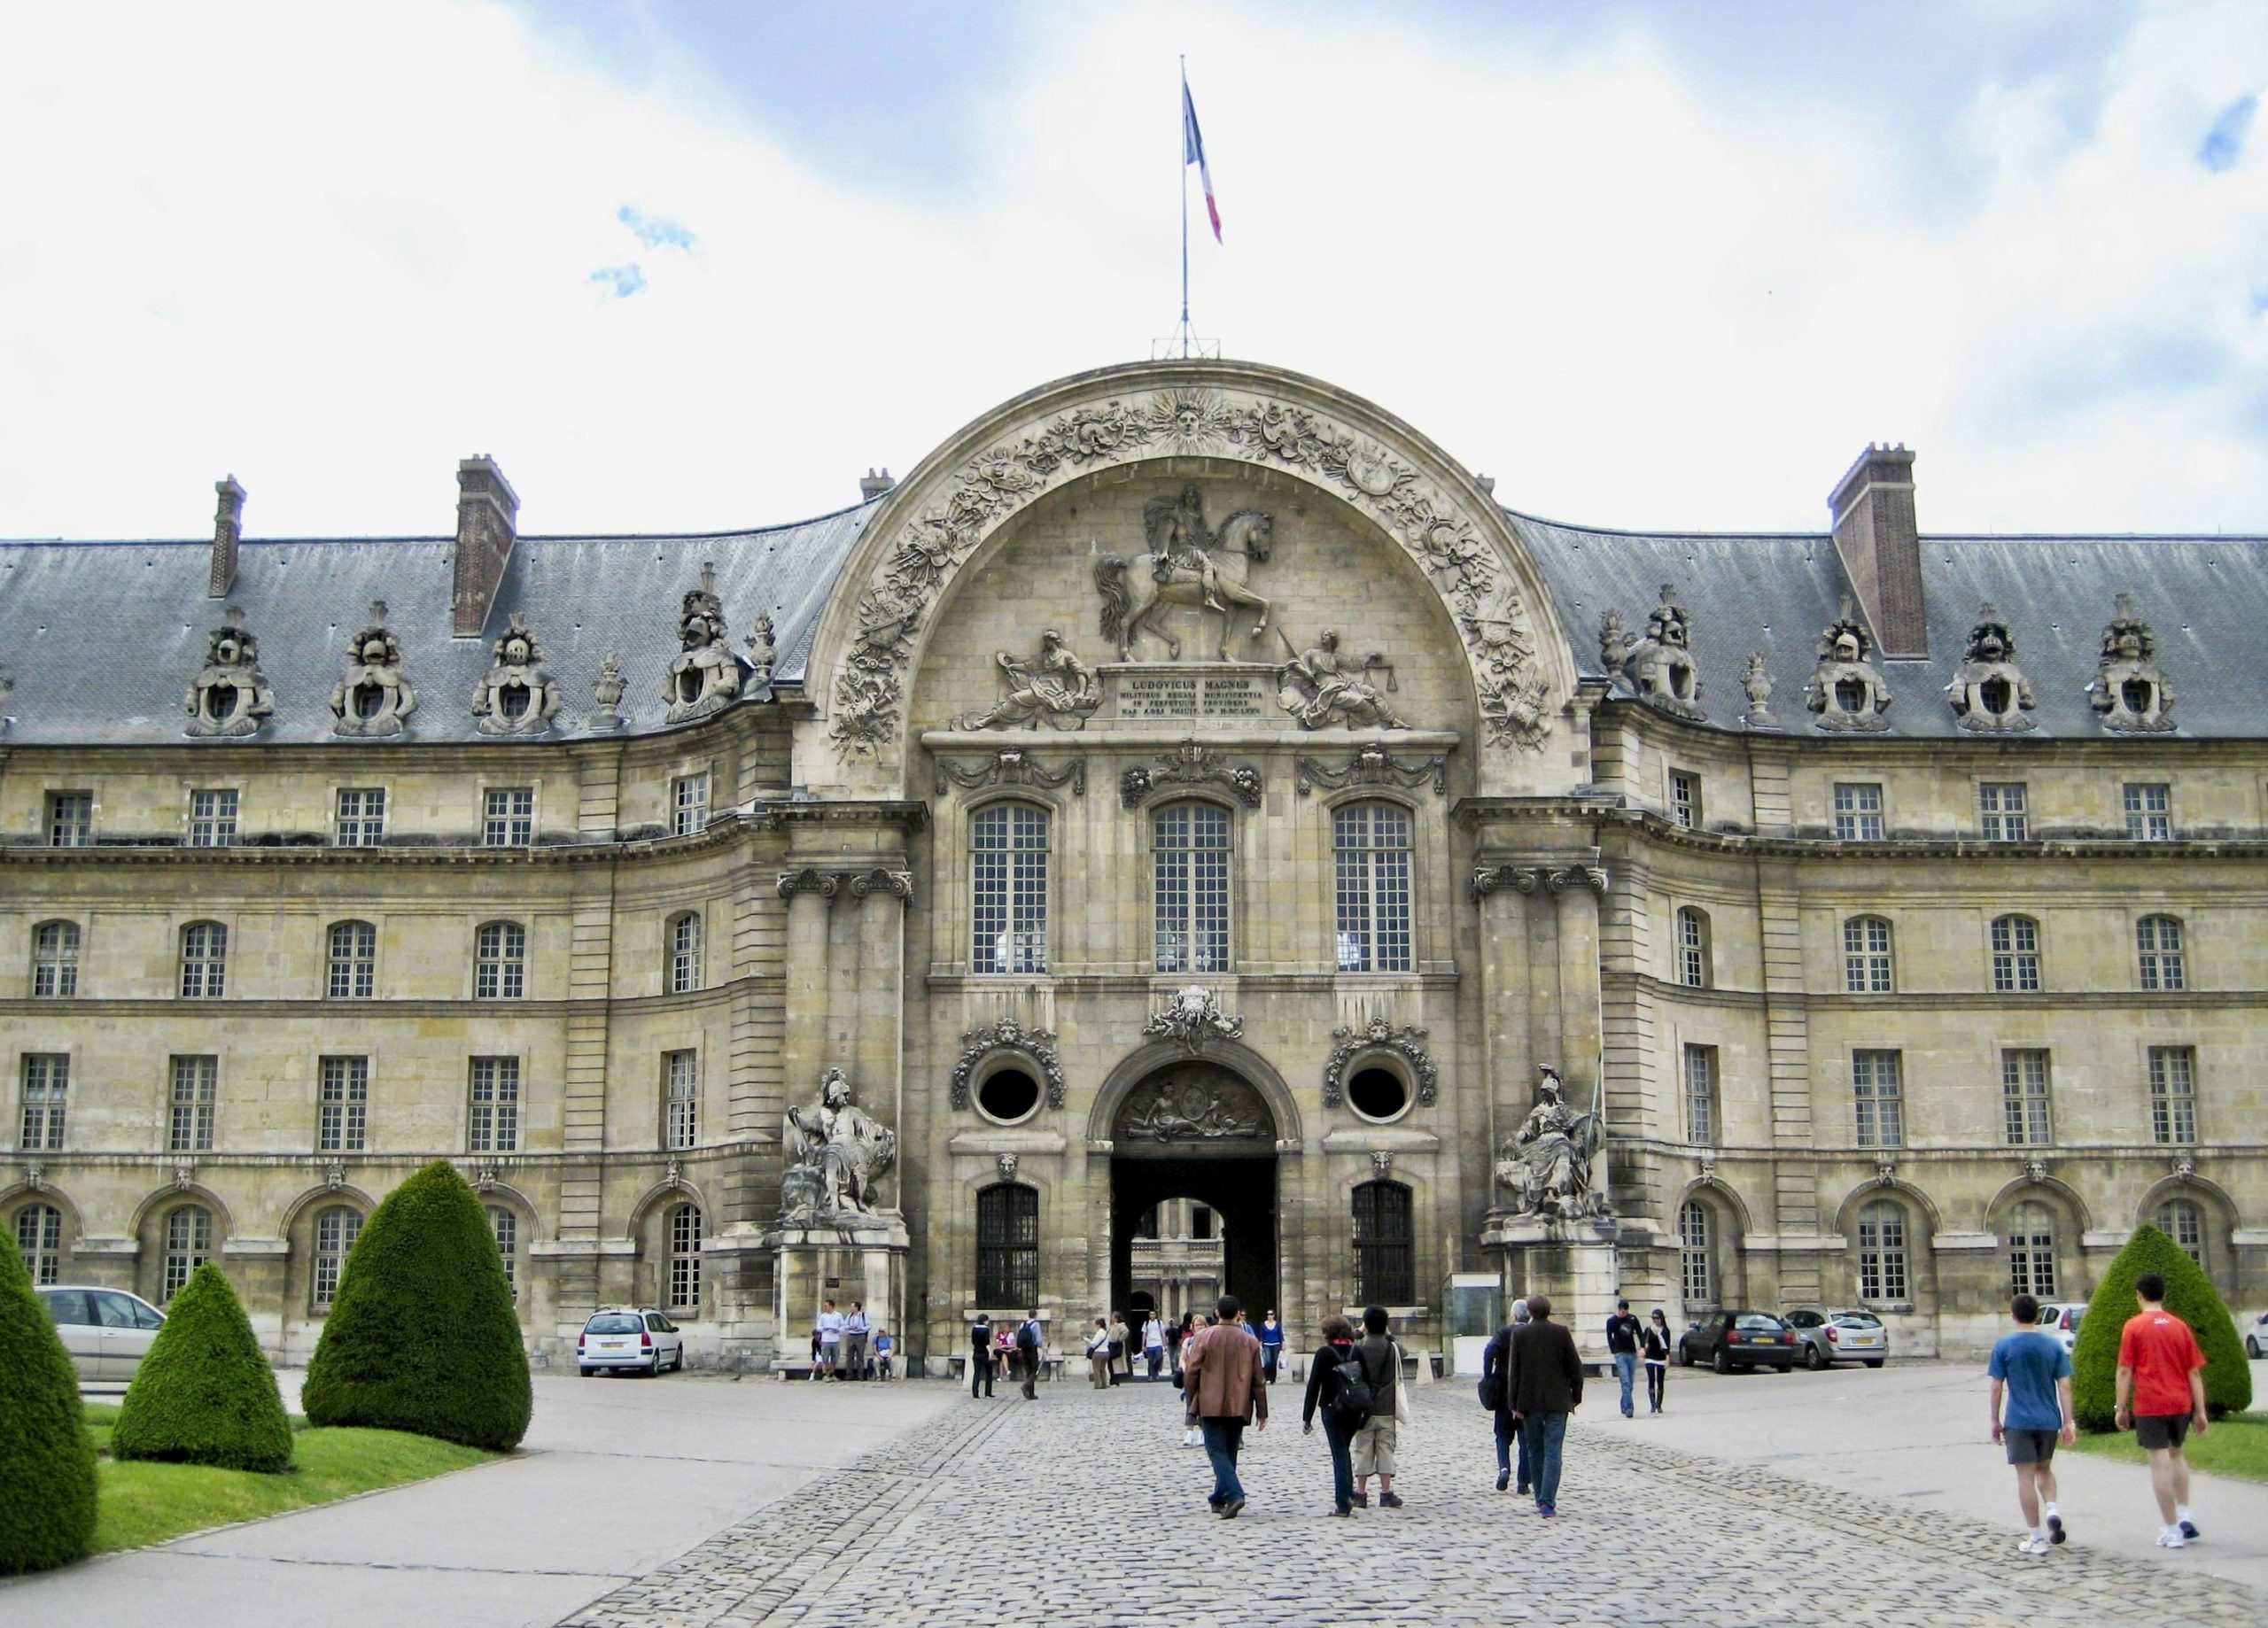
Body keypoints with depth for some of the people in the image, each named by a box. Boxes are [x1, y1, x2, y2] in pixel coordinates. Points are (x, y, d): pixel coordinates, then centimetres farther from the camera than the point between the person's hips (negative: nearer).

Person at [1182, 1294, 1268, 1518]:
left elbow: (1190, 1373, -5)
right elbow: (1258, 1380, 6)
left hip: (1211, 1406, -4)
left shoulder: (1203, 1338, -5)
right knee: (1229, 1453, 14)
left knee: (1217, 1452, -4)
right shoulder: (1250, 1341, 4)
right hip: (1239, 1407, 4)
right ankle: (1219, 1499, 21)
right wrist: (1262, 1411, 11)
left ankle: (1234, 1494, -22)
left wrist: (1192, 1406, 5)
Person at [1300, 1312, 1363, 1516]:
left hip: (1332, 1409, -4)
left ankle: (1343, 1503, -3)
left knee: (1339, 1454, 1)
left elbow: (1313, 1386, -9)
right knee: (1344, 1450, 22)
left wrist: (1307, 1418, -4)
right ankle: (1349, 1494, 21)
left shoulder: (1324, 1353, -9)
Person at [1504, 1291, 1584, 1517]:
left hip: (1529, 1402, 1)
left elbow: (1513, 1371, -4)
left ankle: (1541, 1499, 21)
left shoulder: (1519, 1334, -4)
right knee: (1552, 1451, -1)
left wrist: (1514, 1403, 1)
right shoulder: (1561, 1333, -4)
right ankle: (1547, 1503, -12)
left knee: (1535, 1450, 14)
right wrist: (1576, 1396, 10)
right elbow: (1575, 1367, -1)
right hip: (1557, 1402, -1)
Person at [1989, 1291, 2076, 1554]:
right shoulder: (2054, 1345, 1)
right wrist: (2068, 1422, 3)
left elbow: (1997, 1387, -5)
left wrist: (1995, 1421, 4)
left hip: (2018, 1422, -3)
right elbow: (2064, 1386, -1)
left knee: (2026, 1476, 1)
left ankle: (2036, 1538, 2)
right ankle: (2052, 1511, -1)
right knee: (2044, 1469, 23)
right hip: (2049, 1421, 3)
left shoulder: (2003, 1346, -5)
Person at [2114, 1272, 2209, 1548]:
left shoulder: (2133, 1326, -5)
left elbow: (2125, 1370, -8)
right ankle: (2185, 1516, 18)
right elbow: (2195, 1372, 6)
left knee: (2160, 1462, -1)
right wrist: (2200, 1411, 10)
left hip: (2149, 1406, -4)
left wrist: (2121, 1408, -1)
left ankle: (2172, 1530, 0)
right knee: (2176, 1454, 24)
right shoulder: (2180, 1326, 5)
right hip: (2181, 1404, 4)